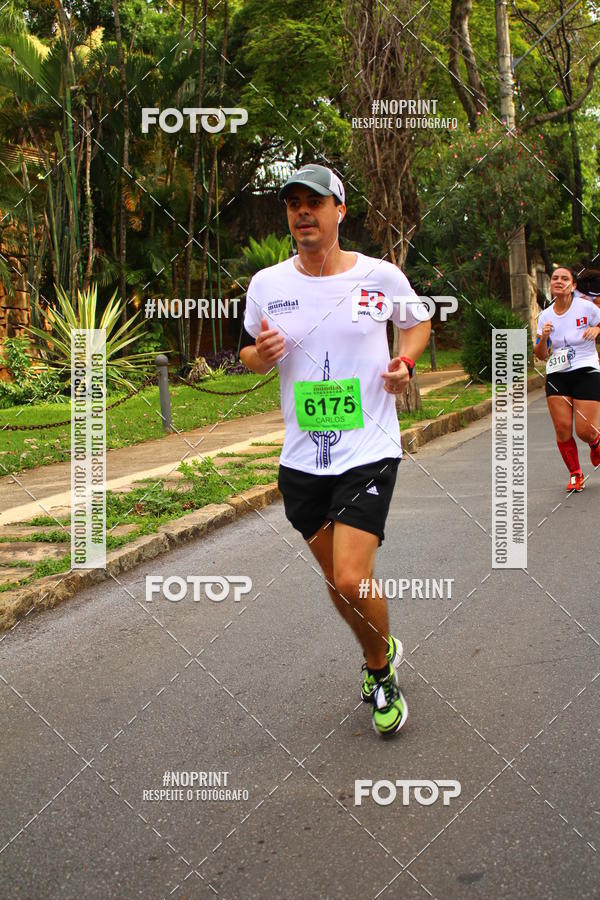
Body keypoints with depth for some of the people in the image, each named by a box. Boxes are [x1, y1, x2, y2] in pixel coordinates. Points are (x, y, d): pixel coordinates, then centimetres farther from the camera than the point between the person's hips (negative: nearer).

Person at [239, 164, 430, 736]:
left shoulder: (381, 276, -4)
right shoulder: (266, 284, 1)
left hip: (369, 451, -3)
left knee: (352, 581, -16)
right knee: (334, 578, 14)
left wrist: (405, 362, -4)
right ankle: (381, 651, 43)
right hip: (301, 458, 4)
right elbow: (248, 354, 15)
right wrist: (261, 353, -8)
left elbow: (419, 321, 15)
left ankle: (381, 672, 13)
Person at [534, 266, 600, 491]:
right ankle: (575, 474, 12)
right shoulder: (545, 316, 4)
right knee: (562, 428, -7)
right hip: (557, 376, 3)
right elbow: (541, 355, 8)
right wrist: (543, 338, -12)